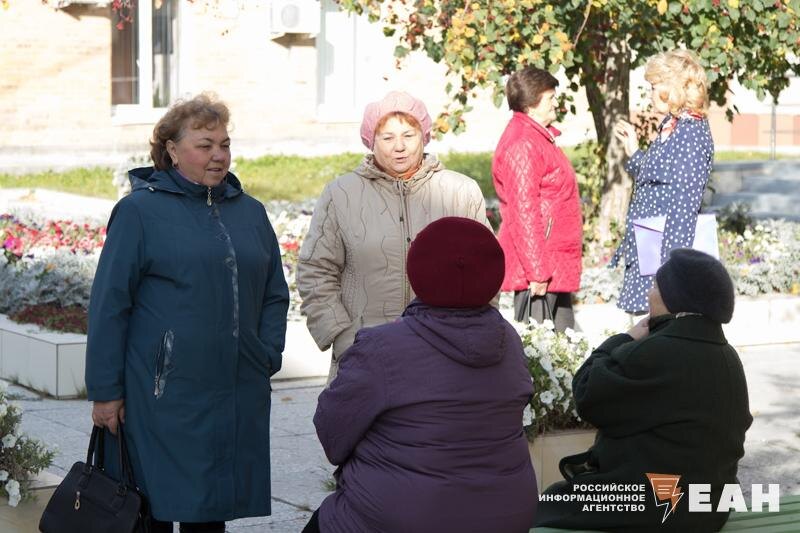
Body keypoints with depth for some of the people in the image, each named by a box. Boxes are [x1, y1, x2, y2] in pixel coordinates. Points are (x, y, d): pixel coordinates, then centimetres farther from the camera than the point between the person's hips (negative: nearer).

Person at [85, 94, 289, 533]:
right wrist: (105, 390, -7)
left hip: (238, 397, 5)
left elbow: (275, 295, 21)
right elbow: (109, 304, -4)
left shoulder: (250, 212, 14)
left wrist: (267, 359, 7)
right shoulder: (140, 210, -3)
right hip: (162, 396, -5)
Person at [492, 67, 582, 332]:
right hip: (538, 264, -11)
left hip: (557, 267, 11)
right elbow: (523, 211, -21)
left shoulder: (540, 138, 17)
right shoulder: (521, 145, -16)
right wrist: (537, 271, -22)